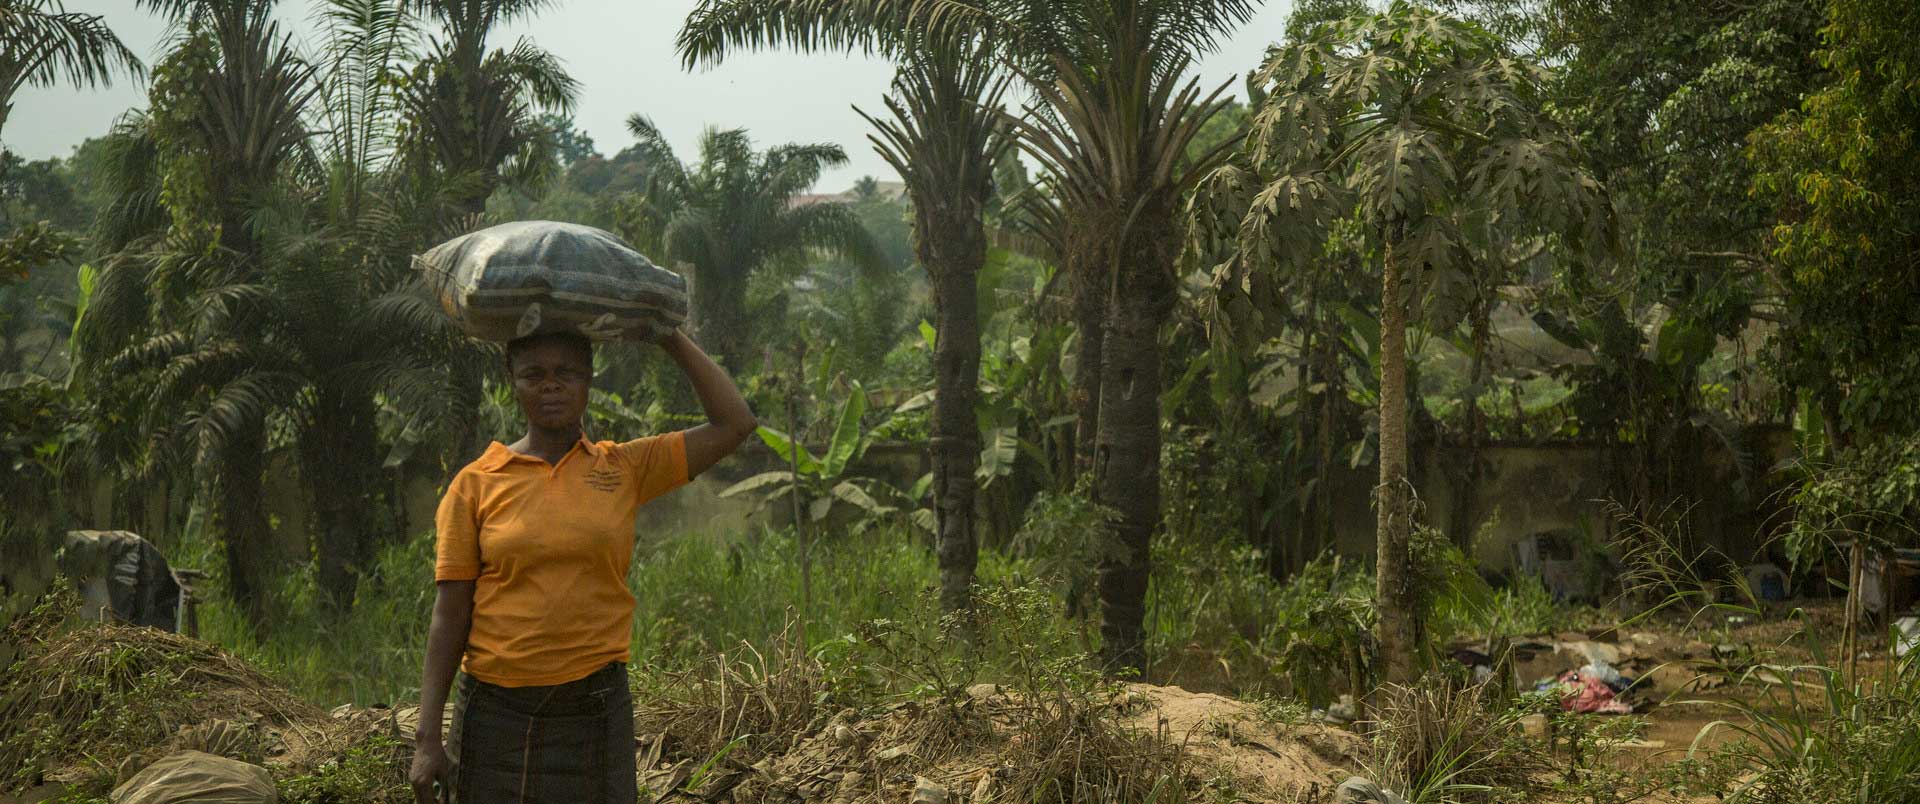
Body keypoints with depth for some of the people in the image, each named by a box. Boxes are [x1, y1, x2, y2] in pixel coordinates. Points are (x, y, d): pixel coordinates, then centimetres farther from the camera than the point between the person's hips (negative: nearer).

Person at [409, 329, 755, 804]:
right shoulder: (475, 484, 1)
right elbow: (450, 615, -1)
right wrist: (428, 738, -5)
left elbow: (735, 424, 2)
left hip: (596, 708, 1)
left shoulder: (625, 468, 5)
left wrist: (669, 337, 3)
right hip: (497, 711, -1)